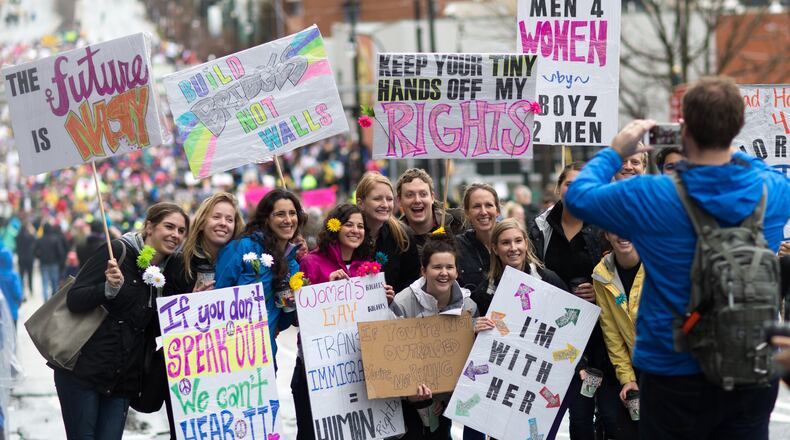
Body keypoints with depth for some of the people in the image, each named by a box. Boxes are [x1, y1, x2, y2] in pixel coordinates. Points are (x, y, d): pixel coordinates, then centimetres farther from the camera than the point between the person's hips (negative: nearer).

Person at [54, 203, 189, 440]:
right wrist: (110, 288, -29)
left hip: (122, 379, 6)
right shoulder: (118, 252, -8)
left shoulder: (165, 271, 12)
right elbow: (74, 300, -12)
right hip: (83, 369, -6)